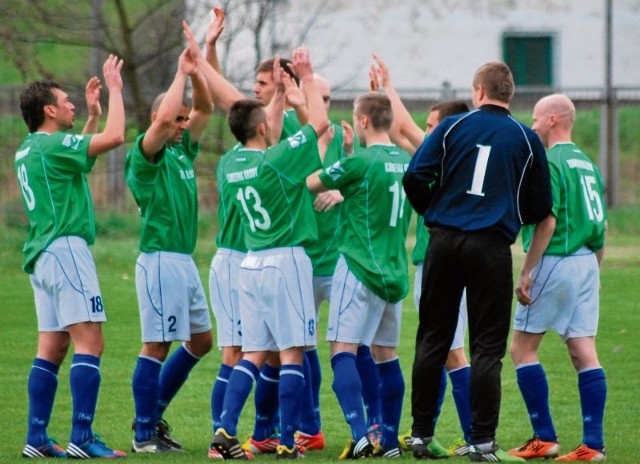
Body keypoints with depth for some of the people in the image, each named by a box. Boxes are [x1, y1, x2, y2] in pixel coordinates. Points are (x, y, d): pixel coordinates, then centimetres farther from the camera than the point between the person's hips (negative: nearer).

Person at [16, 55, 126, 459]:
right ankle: (82, 438, -19)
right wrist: (115, 90, -7)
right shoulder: (52, 144, -12)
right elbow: (115, 137, -18)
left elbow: (82, 152, 35)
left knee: (52, 347, 9)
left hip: (43, 254, 10)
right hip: (65, 249, -10)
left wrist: (92, 114, 30)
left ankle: (37, 439, 7)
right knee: (89, 342, -12)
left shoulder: (31, 149, 16)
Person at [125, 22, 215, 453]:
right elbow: (163, 118, -27)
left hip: (186, 260, 9)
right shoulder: (144, 155, -10)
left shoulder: (183, 150, 13)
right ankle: (144, 434, -3)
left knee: (200, 340, 13)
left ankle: (154, 413, 22)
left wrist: (196, 73, 0)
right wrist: (182, 73, -17)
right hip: (161, 260, -9)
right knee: (156, 346, -7)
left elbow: (206, 108, 17)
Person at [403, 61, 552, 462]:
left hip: (444, 243, 1)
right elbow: (541, 209, 7)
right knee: (487, 347, 1)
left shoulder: (453, 127, 2)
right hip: (492, 248, -1)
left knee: (432, 341, 10)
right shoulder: (527, 139, 3)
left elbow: (414, 177, -4)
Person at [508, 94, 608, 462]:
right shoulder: (587, 163, 14)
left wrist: (526, 273, -16)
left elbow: (547, 223, -19)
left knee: (523, 347, 3)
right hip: (586, 263, 8)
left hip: (555, 262, -8)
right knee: (584, 353, 4)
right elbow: (601, 226, 18)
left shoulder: (550, 163, -11)